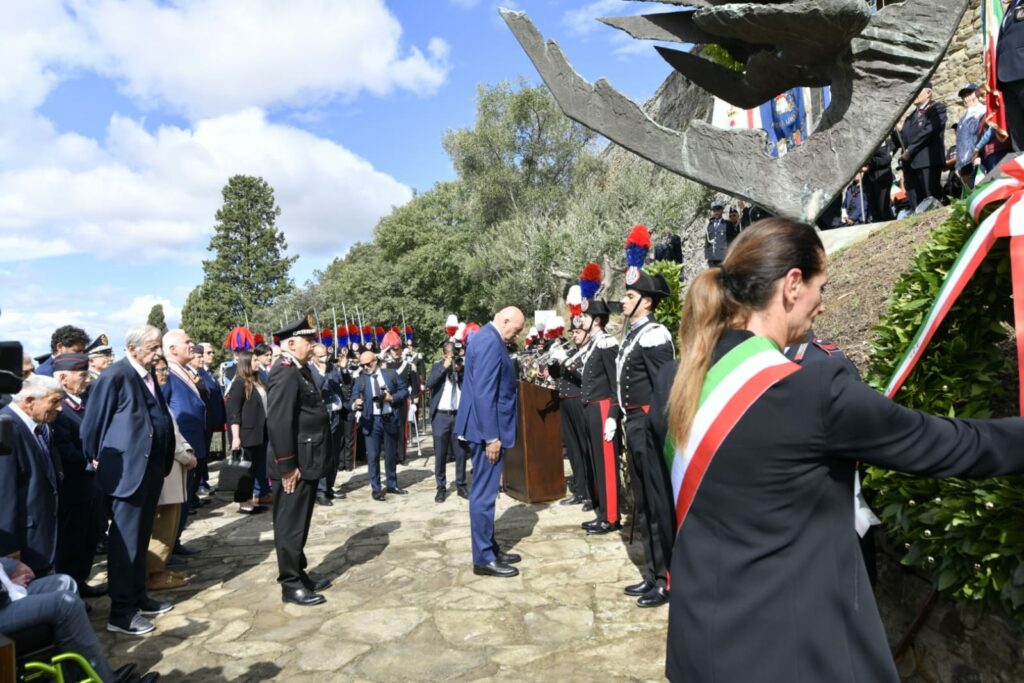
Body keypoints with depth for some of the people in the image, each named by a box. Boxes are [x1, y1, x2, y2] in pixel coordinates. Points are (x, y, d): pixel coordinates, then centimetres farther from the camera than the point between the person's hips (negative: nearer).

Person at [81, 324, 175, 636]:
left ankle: (138, 597, 30)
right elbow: (93, 422, -10)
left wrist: (165, 458, 11)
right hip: (129, 468, -8)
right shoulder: (115, 376, -14)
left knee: (141, 536, 17)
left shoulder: (148, 373, 11)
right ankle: (121, 612, 9)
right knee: (125, 539, 0)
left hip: (152, 466, 9)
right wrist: (97, 459, -2)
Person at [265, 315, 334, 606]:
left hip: (306, 462, 10)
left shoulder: (300, 370, 13)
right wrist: (286, 467, -23)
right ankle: (290, 585, 13)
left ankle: (299, 574, 30)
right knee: (290, 525, 2)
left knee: (299, 523, 18)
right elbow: (278, 423, -25)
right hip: (294, 466, -10)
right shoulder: (285, 374, -19)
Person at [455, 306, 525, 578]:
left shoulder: (486, 337, 14)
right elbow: (484, 393, -24)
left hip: (488, 427, 11)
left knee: (486, 491, 16)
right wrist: (492, 436, -21)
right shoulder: (490, 343, -19)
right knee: (485, 493, -2)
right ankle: (484, 559, 8)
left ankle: (490, 549, 27)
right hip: (488, 429, -11)